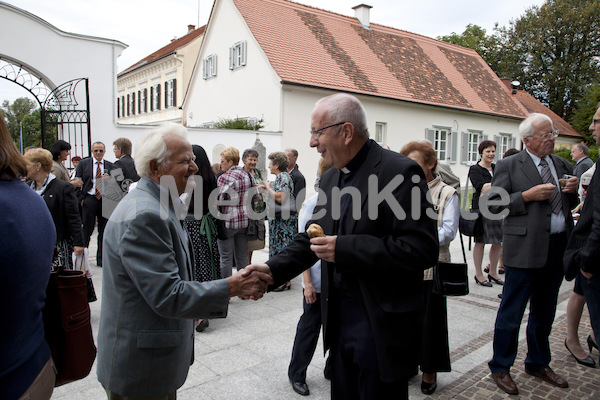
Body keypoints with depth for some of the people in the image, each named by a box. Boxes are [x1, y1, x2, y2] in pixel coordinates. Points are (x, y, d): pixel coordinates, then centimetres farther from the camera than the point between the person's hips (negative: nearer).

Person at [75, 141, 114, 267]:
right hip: (89, 200, -1)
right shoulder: (83, 163, 6)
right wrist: (81, 199, -3)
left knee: (104, 230, 4)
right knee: (86, 229, 0)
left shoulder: (110, 166, 9)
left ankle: (101, 259, 14)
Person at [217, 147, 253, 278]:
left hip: (228, 222, -7)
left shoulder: (224, 178, -13)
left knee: (226, 258, 3)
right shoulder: (248, 175, 7)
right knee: (242, 256, 14)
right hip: (245, 221, 7)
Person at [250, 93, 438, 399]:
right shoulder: (330, 179, 9)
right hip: (338, 317, 7)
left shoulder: (399, 172, -17)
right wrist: (272, 270, -1)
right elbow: (311, 238, 13)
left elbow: (422, 248, -24)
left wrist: (345, 249, -24)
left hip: (381, 325, -7)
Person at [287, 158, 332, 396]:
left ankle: (333, 370, 37)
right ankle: (297, 374, 29)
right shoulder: (314, 203, -12)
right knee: (310, 327, 10)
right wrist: (308, 282, -12)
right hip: (318, 281, -4)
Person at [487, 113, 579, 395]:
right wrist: (527, 196, -18)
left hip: (558, 247, 6)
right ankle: (500, 368, 18)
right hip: (526, 248, -6)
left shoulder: (563, 165, 14)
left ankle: (538, 364, 36)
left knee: (544, 312, 18)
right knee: (511, 312, 2)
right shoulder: (508, 166, -4)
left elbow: (570, 205, 21)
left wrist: (572, 191, 0)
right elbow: (493, 205, -9)